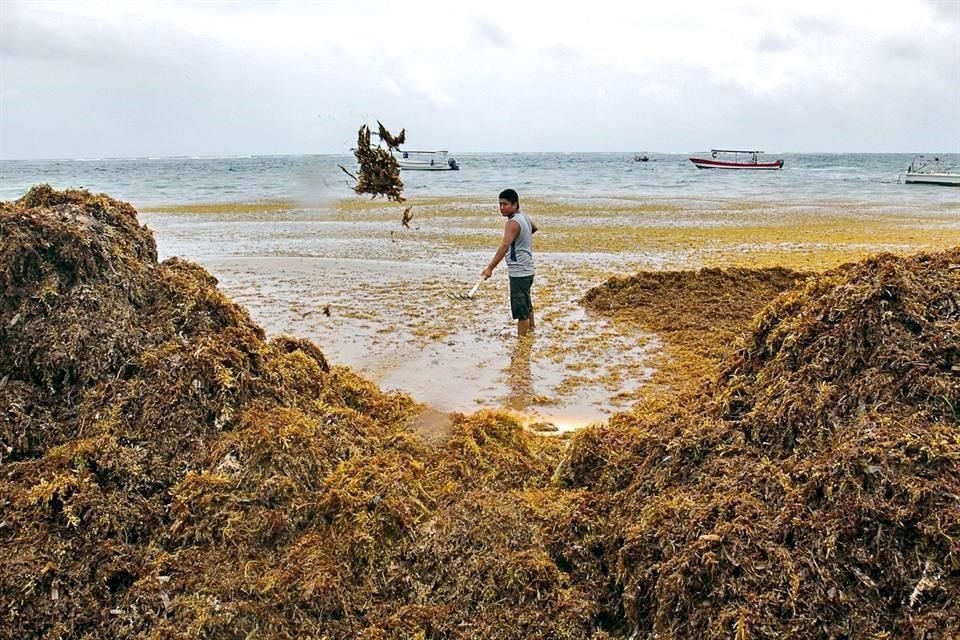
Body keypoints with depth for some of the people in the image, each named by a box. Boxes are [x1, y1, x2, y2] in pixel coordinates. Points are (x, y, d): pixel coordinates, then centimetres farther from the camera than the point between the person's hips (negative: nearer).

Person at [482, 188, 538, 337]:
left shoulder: (513, 223, -21)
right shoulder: (524, 217, 8)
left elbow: (504, 246, -36)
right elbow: (534, 228, 32)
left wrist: (490, 267, -43)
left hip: (519, 272, -10)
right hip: (526, 270, 10)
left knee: (521, 310, -8)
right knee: (526, 305, 26)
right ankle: (530, 332, 43)